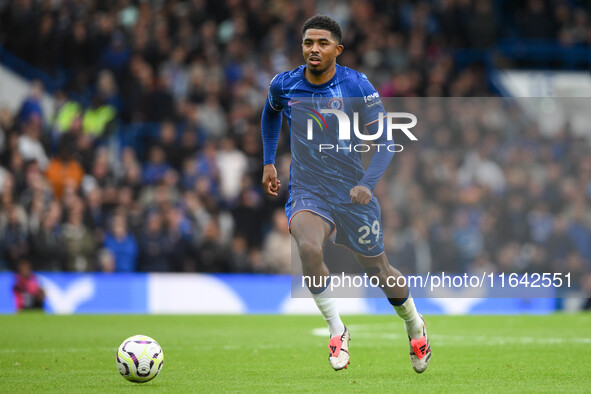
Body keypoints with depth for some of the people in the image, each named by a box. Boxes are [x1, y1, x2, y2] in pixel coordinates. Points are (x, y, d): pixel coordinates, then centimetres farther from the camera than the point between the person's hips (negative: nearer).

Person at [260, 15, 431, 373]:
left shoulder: (357, 86, -12)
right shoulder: (284, 85, -4)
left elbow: (384, 142, -11)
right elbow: (271, 113, 21)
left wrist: (367, 184, -26)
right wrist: (269, 162, 16)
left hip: (351, 192, -1)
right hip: (306, 193, 1)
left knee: (378, 269, 12)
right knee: (308, 247, -31)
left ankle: (415, 325, 43)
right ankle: (337, 330, -17)